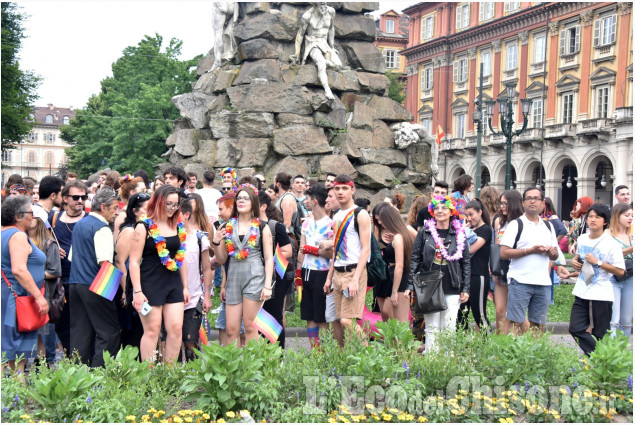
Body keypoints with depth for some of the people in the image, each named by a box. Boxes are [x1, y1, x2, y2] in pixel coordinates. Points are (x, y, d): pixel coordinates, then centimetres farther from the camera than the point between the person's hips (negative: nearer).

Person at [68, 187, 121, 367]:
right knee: (109, 332, -4)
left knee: (80, 333, 10)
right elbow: (104, 263, -21)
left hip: (74, 284, 9)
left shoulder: (79, 224, 16)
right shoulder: (102, 229, -12)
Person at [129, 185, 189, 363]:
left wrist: (185, 286, 16)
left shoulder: (178, 227, 10)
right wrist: (137, 291, -14)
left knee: (176, 328, 0)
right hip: (150, 284, -5)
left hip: (173, 284, 5)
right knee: (152, 330, -1)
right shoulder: (144, 227, -6)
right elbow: (134, 261, -9)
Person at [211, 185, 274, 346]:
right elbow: (221, 260, 14)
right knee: (231, 329, 0)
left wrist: (267, 285, -7)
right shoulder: (228, 227, 12)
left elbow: (269, 258, 2)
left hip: (254, 278, -3)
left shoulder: (262, 227, 5)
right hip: (233, 278, 3)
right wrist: (216, 243, -4)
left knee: (250, 326, -2)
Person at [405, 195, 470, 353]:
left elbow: (466, 262, 8)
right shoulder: (424, 232, 5)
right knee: (432, 328, 1)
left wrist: (465, 289, 3)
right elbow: (415, 260, 6)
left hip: (452, 289, 0)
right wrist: (410, 285, 0)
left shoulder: (458, 234, 6)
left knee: (449, 328, 2)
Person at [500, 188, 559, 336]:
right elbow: (504, 253, -9)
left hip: (543, 283, 5)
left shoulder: (548, 227, 17)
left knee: (539, 326, 8)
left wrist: (552, 252, -2)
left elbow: (555, 256, 22)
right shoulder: (515, 225, 0)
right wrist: (530, 250, -14)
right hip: (520, 282, -5)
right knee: (516, 324, -6)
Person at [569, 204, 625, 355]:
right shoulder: (582, 239, 9)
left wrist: (598, 262, -19)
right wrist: (575, 261, 8)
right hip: (582, 292, 6)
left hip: (601, 295, -6)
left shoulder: (612, 244, -10)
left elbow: (620, 271, -14)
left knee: (601, 335, 2)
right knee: (575, 329, 0)